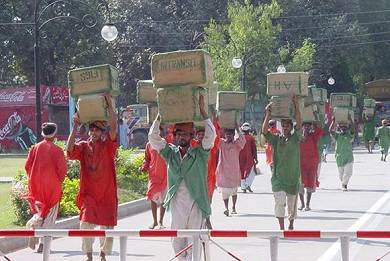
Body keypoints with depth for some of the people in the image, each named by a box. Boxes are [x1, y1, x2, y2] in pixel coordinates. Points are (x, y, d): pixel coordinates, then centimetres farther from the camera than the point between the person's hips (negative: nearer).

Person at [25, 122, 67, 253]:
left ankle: (33, 224, -12)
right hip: (52, 186, -3)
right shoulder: (57, 150, -8)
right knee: (49, 214, 5)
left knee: (39, 210, 19)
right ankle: (43, 243, -1)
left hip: (36, 186, 3)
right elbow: (62, 170, -9)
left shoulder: (35, 148, 0)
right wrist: (59, 182, 8)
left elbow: (27, 166, 2)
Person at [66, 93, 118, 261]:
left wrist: (109, 104, -19)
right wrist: (75, 128, -16)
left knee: (107, 226, 5)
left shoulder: (108, 146, 1)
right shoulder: (83, 147, 4)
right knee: (86, 224, -13)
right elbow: (69, 149, -15)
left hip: (106, 193, 0)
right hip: (88, 193, 0)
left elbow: (113, 126, -14)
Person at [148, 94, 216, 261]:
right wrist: (160, 115, 0)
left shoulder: (200, 154, 1)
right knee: (177, 242, 9)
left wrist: (202, 110, -12)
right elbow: (153, 137, 5)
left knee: (195, 242, -2)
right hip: (176, 203, 3)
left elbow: (210, 135, -11)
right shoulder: (170, 153, 10)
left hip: (196, 204, -3)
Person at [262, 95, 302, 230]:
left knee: (292, 204, 13)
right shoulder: (276, 139, 5)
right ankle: (281, 228, -11)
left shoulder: (295, 138, 4)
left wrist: (296, 105, -17)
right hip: (278, 177, -1)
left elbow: (299, 123, -9)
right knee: (280, 201, -15)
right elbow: (264, 131, -9)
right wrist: (268, 115, -16)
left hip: (293, 177, 1)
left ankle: (291, 224, 36)